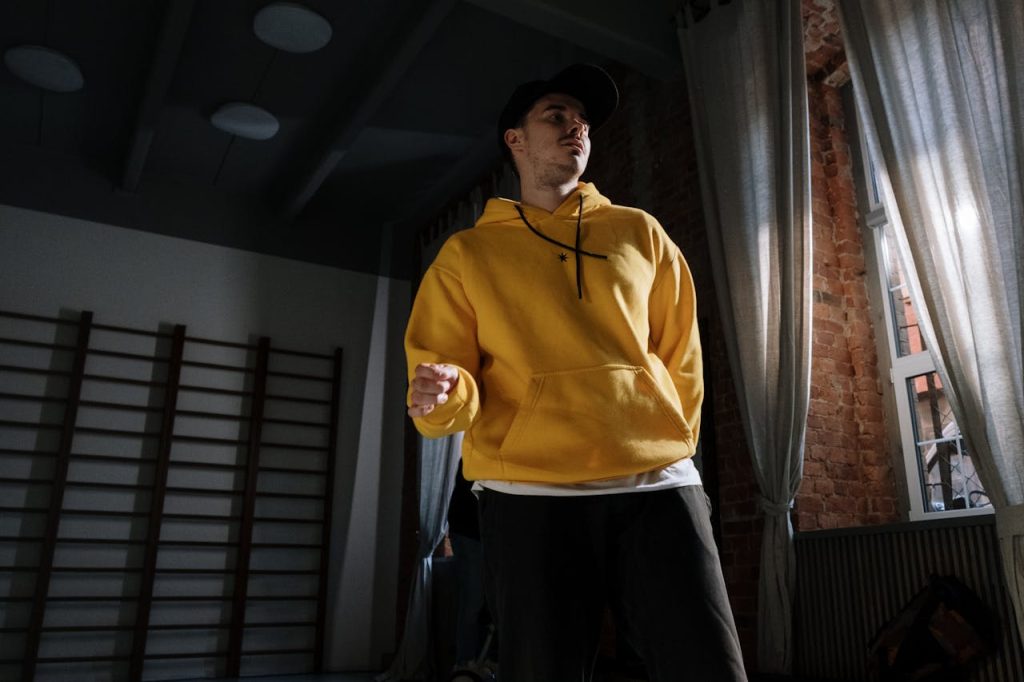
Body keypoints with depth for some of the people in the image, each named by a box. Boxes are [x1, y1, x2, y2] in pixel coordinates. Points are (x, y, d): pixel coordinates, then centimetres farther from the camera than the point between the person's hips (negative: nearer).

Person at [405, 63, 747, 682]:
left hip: (658, 487, 2)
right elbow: (444, 382, 5)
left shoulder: (640, 234, 17)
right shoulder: (468, 253, 11)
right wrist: (444, 394, -18)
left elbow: (683, 360, 19)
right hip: (529, 497, -1)